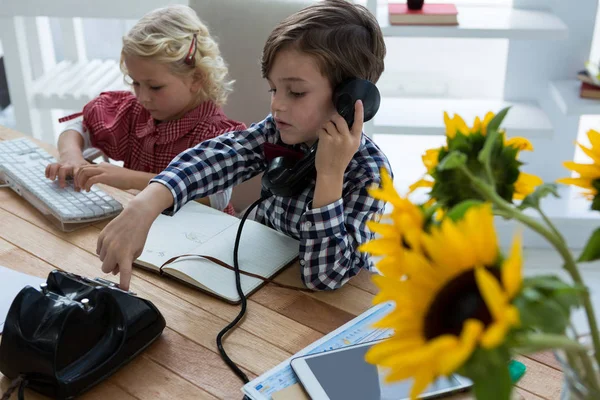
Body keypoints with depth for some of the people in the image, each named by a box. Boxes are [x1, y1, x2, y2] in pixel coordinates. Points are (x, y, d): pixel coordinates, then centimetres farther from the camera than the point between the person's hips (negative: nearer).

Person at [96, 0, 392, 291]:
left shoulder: (369, 172, -21)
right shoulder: (278, 131, -10)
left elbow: (324, 276, -27)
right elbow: (212, 159, -27)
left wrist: (330, 173, -33)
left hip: (333, 303, -3)